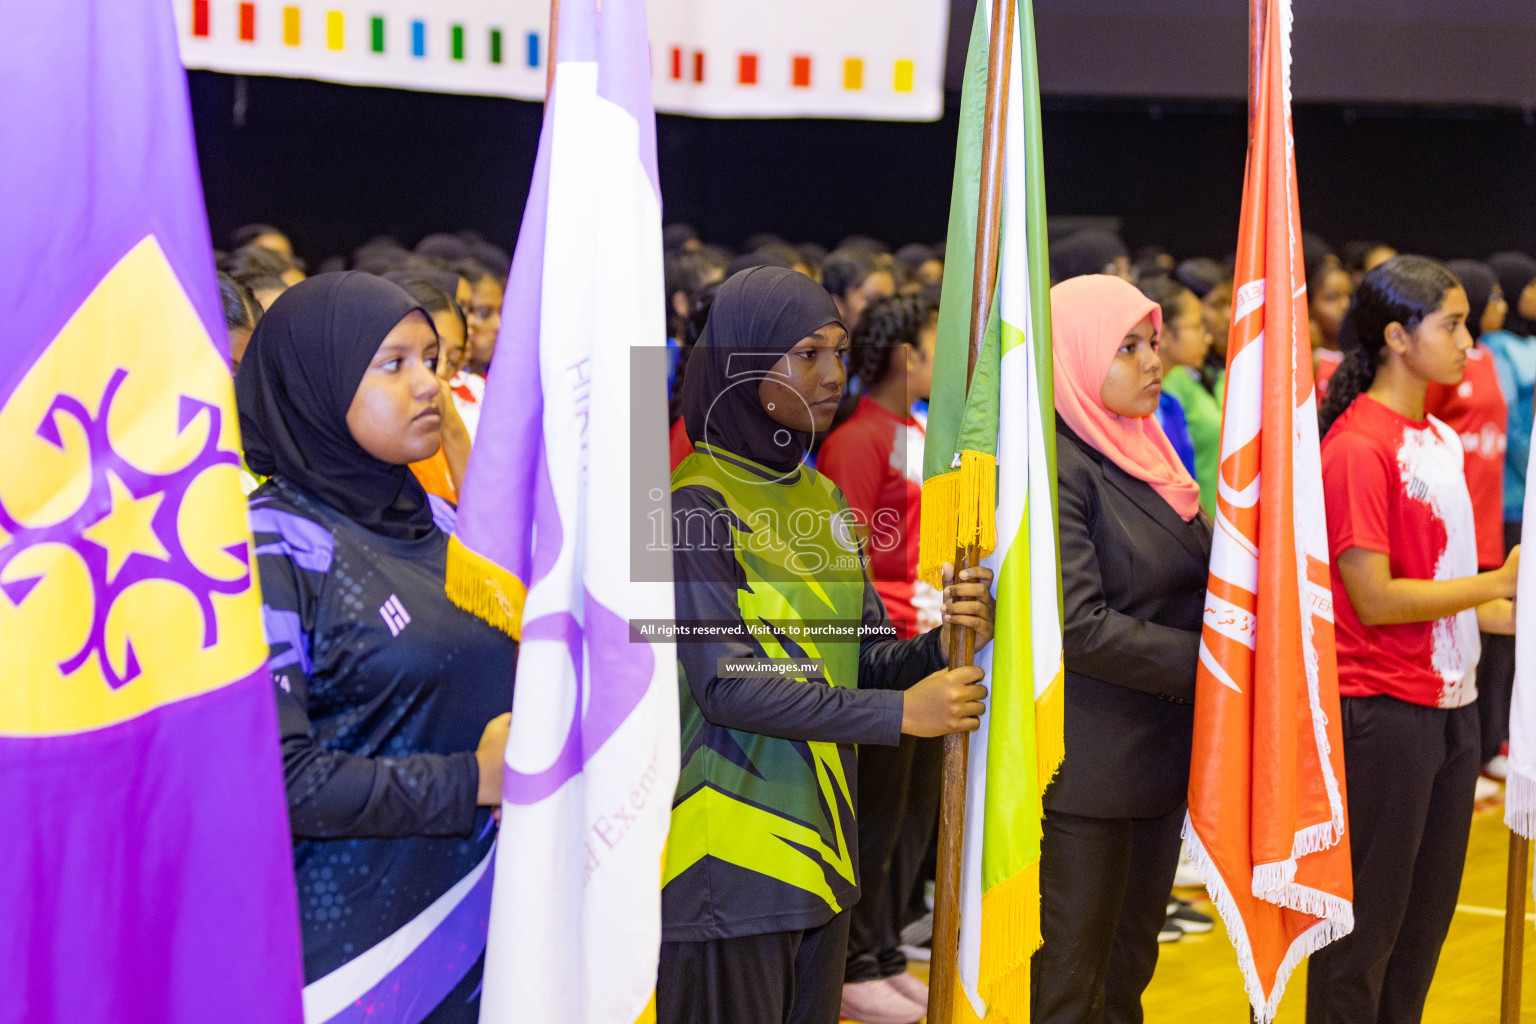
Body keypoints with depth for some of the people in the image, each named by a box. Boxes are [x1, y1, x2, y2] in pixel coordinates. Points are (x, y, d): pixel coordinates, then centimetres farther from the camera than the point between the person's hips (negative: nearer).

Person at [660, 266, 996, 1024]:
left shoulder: (822, 499, 13)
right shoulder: (699, 504, -12)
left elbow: (861, 657, 10)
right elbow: (725, 685, -20)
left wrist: (943, 643, -11)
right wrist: (899, 712, -20)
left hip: (816, 842, 8)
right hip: (727, 854, -8)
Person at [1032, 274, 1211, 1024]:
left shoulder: (1144, 453, 11)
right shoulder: (1056, 466, -15)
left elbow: (1195, 579, 18)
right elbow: (1076, 625, -21)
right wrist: (1201, 662, -15)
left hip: (1160, 757, 8)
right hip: (1086, 768, -8)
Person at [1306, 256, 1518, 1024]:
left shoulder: (1440, 441, 10)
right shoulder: (1358, 447, -15)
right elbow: (1374, 600, -19)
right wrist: (1499, 583, -14)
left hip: (1450, 703, 8)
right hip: (1384, 713, -8)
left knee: (1429, 912, 16)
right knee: (1368, 922, 3)